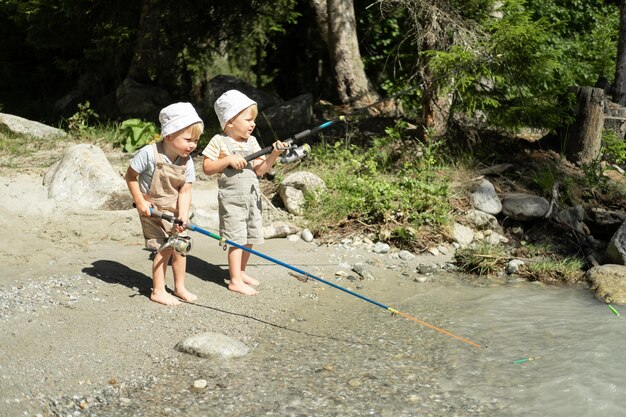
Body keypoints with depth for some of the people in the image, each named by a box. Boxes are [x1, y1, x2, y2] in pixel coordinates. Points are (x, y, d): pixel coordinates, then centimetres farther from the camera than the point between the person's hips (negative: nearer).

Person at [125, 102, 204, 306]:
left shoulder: (187, 162, -11)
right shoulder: (150, 153, -26)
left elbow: (184, 192, -11)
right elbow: (130, 176, -15)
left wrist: (183, 217, -23)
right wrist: (140, 202, -17)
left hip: (173, 209, 6)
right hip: (152, 209, -5)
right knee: (164, 247, -6)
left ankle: (179, 287, 26)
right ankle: (158, 291, 7)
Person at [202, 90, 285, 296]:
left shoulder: (252, 141, 9)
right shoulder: (219, 141, -8)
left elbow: (259, 170, 6)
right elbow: (207, 168, -10)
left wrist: (273, 154, -8)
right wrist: (228, 160, -20)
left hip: (252, 197, 6)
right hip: (232, 199, -6)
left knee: (250, 238, 12)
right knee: (237, 239, -7)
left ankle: (240, 272, 28)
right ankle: (235, 281, 0)